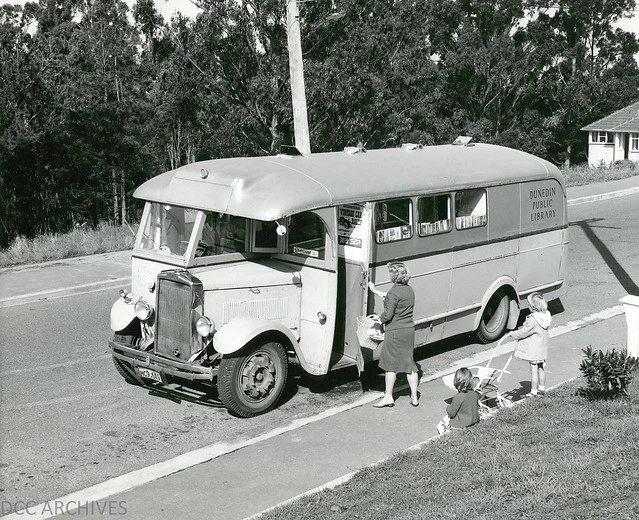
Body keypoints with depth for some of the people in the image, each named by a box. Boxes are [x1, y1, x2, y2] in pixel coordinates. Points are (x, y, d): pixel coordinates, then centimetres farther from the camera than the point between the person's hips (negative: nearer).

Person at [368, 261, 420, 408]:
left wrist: (378, 320, 1)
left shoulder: (394, 292, -18)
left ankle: (388, 397, 12)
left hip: (394, 332, -7)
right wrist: (375, 290, 30)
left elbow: (388, 315, -19)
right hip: (409, 330, 7)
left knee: (390, 364, 5)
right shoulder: (409, 290, 7)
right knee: (409, 363, 13)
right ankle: (414, 397, 17)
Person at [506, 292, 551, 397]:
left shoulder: (533, 320, -26)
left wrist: (512, 334, -5)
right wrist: (523, 327, 12)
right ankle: (542, 388, 31)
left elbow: (523, 332, -19)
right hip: (542, 348, 8)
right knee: (541, 369, 19)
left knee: (534, 370, 1)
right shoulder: (545, 316, -1)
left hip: (533, 350, -8)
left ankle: (533, 391, 9)